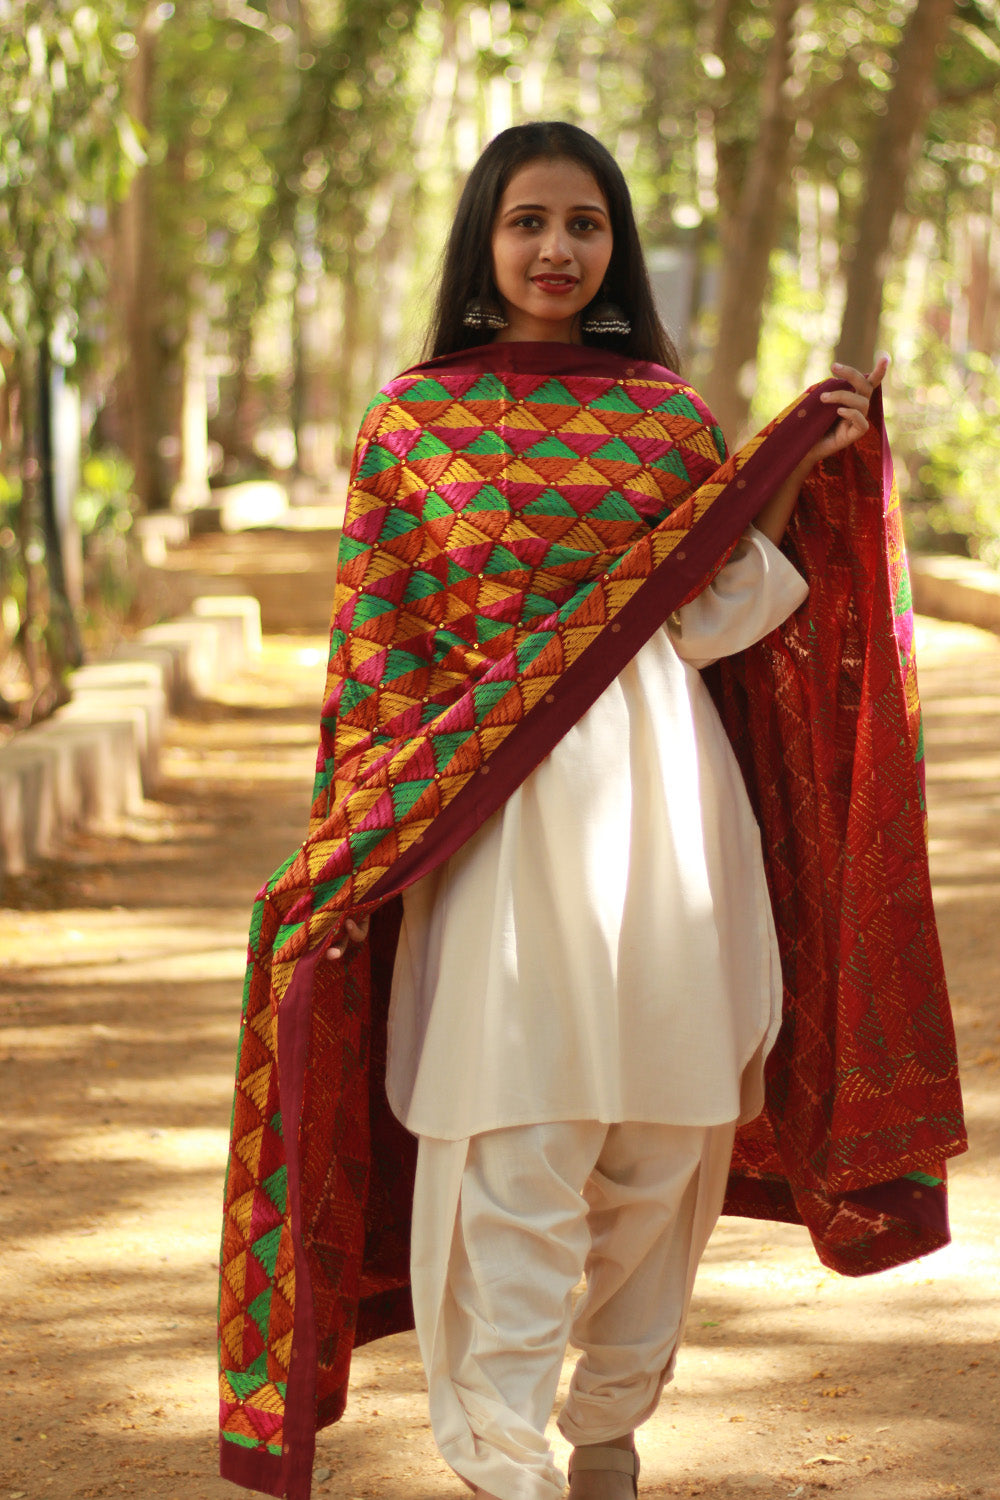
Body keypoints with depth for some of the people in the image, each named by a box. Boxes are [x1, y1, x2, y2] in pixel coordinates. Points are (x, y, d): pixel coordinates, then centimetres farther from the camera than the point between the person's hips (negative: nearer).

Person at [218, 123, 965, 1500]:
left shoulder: (672, 415, 9)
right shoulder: (416, 416, 5)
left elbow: (717, 620, 5)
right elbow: (376, 646, 3)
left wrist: (796, 476, -4)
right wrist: (364, 838, -3)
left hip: (655, 791, 3)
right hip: (488, 806, -3)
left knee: (663, 1131, 6)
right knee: (511, 1134, -7)